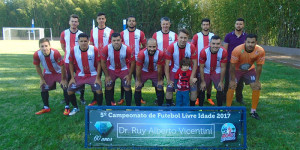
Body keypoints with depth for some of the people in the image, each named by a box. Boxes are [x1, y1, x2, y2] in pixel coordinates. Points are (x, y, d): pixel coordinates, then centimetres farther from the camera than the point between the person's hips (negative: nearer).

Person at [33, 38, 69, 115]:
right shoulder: (36, 55, -24)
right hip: (48, 73, 4)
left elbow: (62, 66, -25)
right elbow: (37, 67, -5)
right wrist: (42, 79, -1)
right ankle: (46, 108, 24)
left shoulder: (55, 53, -37)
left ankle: (67, 107, 5)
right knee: (43, 89, 5)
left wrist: (63, 79, -17)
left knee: (66, 87, -12)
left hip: (59, 72, -4)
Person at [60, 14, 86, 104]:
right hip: (67, 60, 2)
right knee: (67, 79, 9)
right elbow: (62, 46, 15)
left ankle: (82, 97, 17)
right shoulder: (64, 33, 3)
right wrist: (68, 53, 8)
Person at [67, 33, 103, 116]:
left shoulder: (94, 50, -15)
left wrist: (97, 78, -11)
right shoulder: (73, 50, -10)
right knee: (70, 91, -5)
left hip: (93, 75, -2)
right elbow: (71, 64, 4)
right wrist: (72, 77, 0)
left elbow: (98, 63, -7)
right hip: (80, 75, 3)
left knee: (99, 90, -21)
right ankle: (75, 108, 22)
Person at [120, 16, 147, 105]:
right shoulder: (122, 33, 6)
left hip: (137, 60, 0)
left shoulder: (140, 33, 4)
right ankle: (122, 98, 14)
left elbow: (145, 46, 11)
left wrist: (140, 52, -3)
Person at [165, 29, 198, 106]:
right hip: (175, 71, -1)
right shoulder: (171, 47, -18)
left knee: (194, 90, -4)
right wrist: (168, 79, -14)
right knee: (169, 90, -7)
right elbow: (166, 64, -14)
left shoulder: (191, 47, -15)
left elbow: (195, 63, -6)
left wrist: (192, 77, -11)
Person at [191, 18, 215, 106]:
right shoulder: (197, 36, 0)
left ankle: (209, 97, 19)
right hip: (199, 62, -2)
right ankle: (198, 98, 14)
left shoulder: (213, 36, 6)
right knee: (199, 80, 3)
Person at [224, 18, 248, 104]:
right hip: (229, 62, -1)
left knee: (240, 82, 10)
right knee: (228, 81, 4)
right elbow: (224, 50, 2)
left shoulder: (246, 37, 4)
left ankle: (239, 98, 25)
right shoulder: (228, 36, 0)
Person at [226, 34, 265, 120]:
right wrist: (232, 80, -21)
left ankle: (253, 111, 9)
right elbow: (232, 65, -23)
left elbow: (259, 66, -13)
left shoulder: (260, 51, -25)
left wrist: (257, 81, -11)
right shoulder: (237, 50, -34)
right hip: (236, 69, -2)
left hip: (250, 69, 3)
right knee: (231, 86, -14)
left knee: (257, 87, -6)